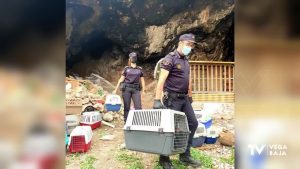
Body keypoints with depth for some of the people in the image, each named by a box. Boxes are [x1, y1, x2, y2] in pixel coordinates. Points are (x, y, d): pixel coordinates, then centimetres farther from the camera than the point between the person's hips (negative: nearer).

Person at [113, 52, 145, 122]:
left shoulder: (140, 69, 11)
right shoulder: (126, 69, 8)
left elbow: (142, 80, 13)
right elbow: (121, 79, 8)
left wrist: (143, 90, 4)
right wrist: (115, 89, 5)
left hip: (136, 90, 1)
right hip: (126, 89, -1)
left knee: (138, 107, -9)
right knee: (127, 107, 3)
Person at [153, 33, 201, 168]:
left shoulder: (186, 60, 14)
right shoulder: (170, 58, -12)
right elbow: (161, 80, -21)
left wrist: (190, 96, 22)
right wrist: (157, 100, -28)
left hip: (184, 98, 9)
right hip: (172, 99, -9)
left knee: (193, 123, 10)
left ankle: (185, 155, 23)